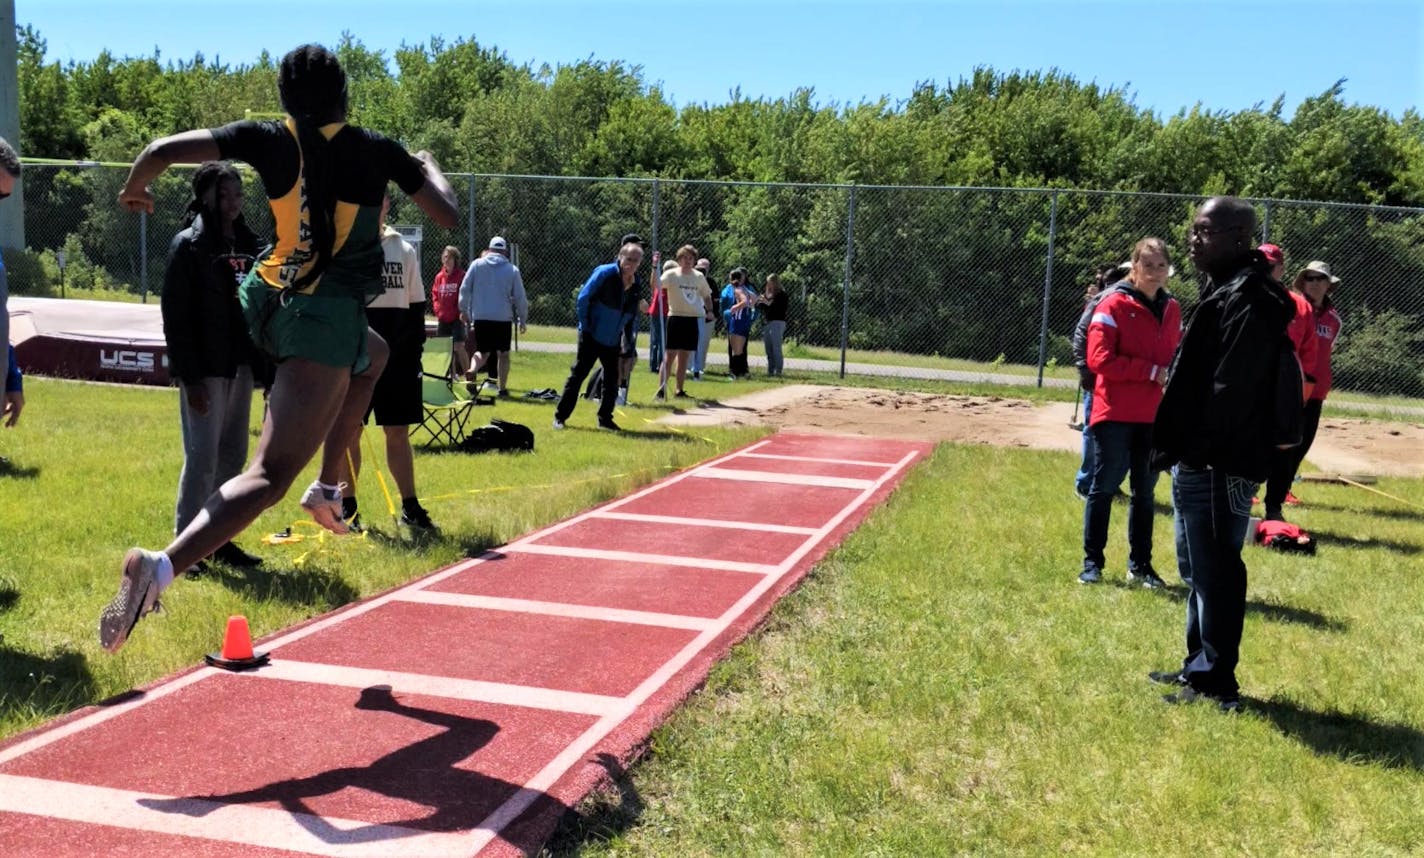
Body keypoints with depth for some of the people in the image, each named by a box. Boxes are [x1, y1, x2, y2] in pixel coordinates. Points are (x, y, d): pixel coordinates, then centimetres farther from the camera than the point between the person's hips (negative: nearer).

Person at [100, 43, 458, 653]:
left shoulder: (270, 140, 3)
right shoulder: (376, 151, -2)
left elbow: (163, 150, -3)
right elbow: (449, 216, 1)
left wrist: (133, 190, 18)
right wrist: (426, 165, 21)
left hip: (266, 305, 6)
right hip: (328, 317, -6)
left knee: (372, 356, 38)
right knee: (268, 476, -10)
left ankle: (328, 487, 36)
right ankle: (162, 567, -31)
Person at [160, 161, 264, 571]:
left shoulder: (248, 243, 11)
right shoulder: (188, 245, -7)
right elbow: (175, 314, -11)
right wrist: (189, 375, -16)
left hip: (240, 364, 6)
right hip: (205, 368, -6)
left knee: (233, 455, 11)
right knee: (202, 457, -5)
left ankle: (220, 538, 21)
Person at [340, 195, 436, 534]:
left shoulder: (404, 250, 11)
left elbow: (416, 305, 14)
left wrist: (415, 353, 8)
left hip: (397, 357, 3)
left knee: (398, 432, 6)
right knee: (349, 432, 4)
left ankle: (410, 507, 11)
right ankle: (346, 506, 14)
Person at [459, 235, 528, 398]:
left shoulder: (477, 264, 4)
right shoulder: (512, 269, 3)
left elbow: (464, 289, 3)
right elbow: (520, 297, 4)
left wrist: (463, 310, 14)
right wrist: (522, 319, 13)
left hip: (480, 317, 2)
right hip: (503, 318, -1)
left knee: (484, 352, 14)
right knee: (503, 354, 11)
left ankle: (472, 370, -15)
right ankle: (503, 389, 10)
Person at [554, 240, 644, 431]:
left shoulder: (636, 283, 3)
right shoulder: (605, 273, -15)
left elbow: (632, 313, 13)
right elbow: (583, 298, -13)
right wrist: (585, 327, -11)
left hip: (613, 341, 6)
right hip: (592, 335, -6)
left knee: (612, 379, 7)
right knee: (578, 374, 0)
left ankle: (605, 419, 20)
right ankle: (560, 416, 8)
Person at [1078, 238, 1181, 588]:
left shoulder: (1171, 309, 10)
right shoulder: (1115, 305, -7)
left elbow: (1177, 356, 19)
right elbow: (1099, 359, -15)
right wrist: (1152, 372, -17)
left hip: (1154, 416, 5)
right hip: (1115, 414, -5)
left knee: (1145, 491, 11)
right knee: (1104, 487, 1)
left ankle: (1140, 566, 20)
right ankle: (1092, 562, 10)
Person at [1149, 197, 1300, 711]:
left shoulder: (1248, 300, -16)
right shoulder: (1223, 291, 17)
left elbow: (1232, 390, -23)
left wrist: (1199, 451, -22)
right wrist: (1176, 447, 16)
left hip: (1220, 466, -11)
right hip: (1199, 462, 11)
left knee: (1214, 573, -2)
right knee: (1198, 570, 19)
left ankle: (1217, 685, 8)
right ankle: (1199, 667, 31)